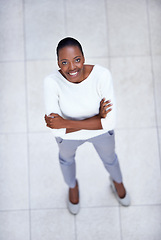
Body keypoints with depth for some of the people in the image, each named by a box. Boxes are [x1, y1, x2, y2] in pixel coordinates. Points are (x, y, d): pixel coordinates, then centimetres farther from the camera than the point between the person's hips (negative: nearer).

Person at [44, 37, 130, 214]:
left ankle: (117, 181, 69)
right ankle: (72, 186, 69)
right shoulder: (52, 82, -35)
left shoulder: (102, 75, -36)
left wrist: (65, 123, -34)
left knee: (109, 158, 30)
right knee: (66, 158, 31)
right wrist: (97, 117, -36)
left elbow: (109, 122, -33)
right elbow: (57, 130, -35)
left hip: (102, 132, 0)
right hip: (68, 136, 0)